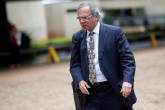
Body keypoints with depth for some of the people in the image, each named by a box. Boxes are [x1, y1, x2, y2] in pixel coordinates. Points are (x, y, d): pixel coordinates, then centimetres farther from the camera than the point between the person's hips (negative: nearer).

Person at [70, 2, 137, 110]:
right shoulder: (77, 37, 6)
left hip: (115, 91, -2)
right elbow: (75, 64, 10)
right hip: (91, 93, 2)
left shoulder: (115, 32, -6)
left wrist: (127, 81, -24)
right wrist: (79, 80, -10)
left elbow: (128, 59, -8)